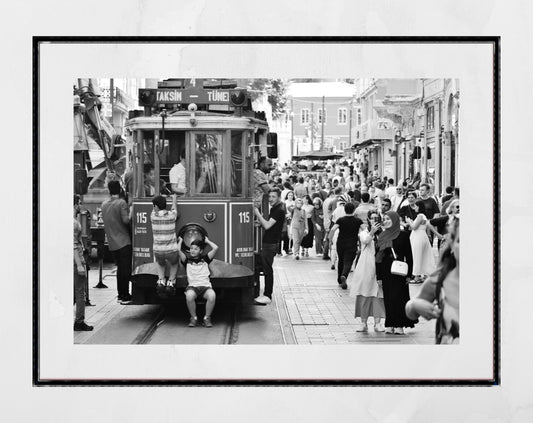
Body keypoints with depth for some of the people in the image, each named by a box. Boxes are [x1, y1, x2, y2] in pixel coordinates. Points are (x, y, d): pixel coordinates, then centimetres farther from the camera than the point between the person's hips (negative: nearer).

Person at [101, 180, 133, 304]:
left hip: (112, 243, 6)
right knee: (125, 269, -2)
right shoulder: (121, 203, -11)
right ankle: (125, 297, -3)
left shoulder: (104, 204, 8)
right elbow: (126, 220, -19)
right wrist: (131, 212, -3)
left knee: (120, 268, 16)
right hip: (123, 241, -6)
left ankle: (121, 295, 18)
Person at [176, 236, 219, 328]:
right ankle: (193, 318, -14)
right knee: (189, 296, -37)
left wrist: (207, 241, 27)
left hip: (206, 286, 0)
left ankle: (207, 318, -14)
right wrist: (180, 241, 25)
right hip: (192, 286, 0)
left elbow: (215, 248, 11)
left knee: (212, 295, -35)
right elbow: (178, 250, 6)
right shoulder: (187, 261, 18)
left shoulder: (205, 259, 20)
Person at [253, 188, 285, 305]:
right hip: (267, 243, 10)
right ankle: (266, 294, 17)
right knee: (266, 269, 12)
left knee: (267, 269, -7)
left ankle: (267, 296, -5)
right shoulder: (274, 209, 16)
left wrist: (257, 213, -16)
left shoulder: (279, 210, -15)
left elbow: (267, 226, -21)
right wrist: (259, 221, 3)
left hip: (271, 244, -10)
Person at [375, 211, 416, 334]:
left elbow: (409, 256, -2)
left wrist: (409, 274, -7)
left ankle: (399, 325, -1)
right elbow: (377, 257, 8)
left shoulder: (403, 235, -2)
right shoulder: (382, 237, 8)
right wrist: (378, 276, 3)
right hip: (385, 272, 3)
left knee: (398, 297, -4)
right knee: (388, 298, 3)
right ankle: (390, 325, 8)